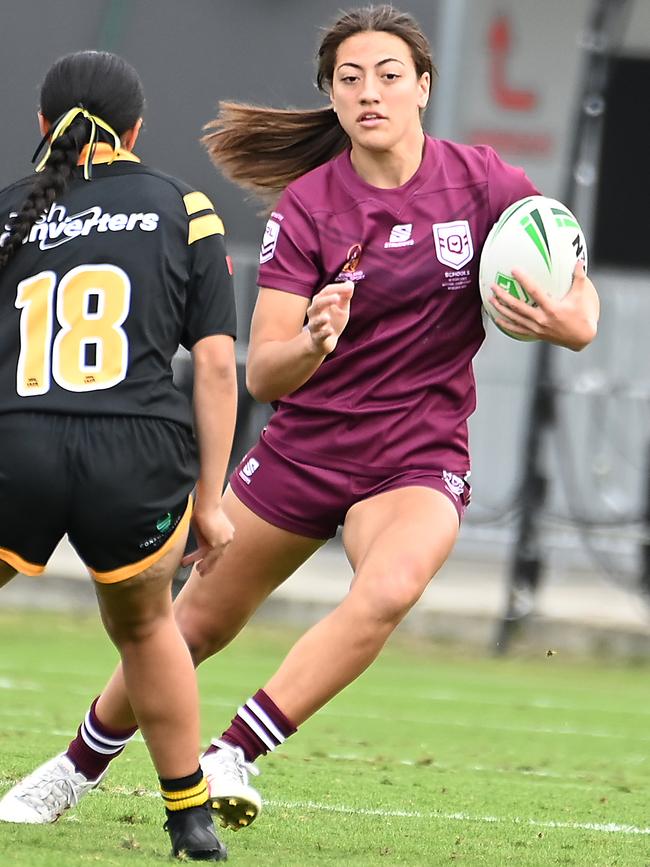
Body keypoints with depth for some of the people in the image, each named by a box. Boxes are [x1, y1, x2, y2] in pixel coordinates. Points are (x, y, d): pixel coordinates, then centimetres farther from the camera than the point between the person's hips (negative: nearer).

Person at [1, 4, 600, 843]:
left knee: (390, 587, -33)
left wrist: (571, 322, -23)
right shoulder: (306, 207, -10)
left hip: (419, 455, -1)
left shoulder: (480, 181, -9)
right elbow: (260, 372, -14)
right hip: (304, 448, 1)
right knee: (199, 622, 12)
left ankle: (230, 758, -27)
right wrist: (311, 344, -37)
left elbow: (578, 287, 2)